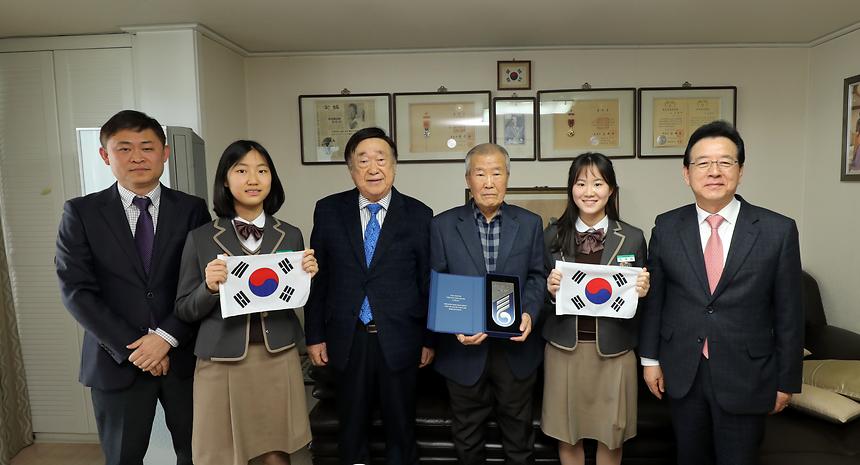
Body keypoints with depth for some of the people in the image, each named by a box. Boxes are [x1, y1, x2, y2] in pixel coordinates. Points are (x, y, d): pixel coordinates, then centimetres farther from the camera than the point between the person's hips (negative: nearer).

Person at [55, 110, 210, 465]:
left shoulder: (192, 210, 1)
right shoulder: (81, 212, 0)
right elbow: (76, 290, -6)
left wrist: (167, 337, -13)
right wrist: (132, 347, -11)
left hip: (184, 355, 0)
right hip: (117, 361, 0)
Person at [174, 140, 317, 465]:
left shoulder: (291, 235, 2)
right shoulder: (201, 238, -4)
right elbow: (184, 311, 1)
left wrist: (308, 276, -9)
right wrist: (210, 287, -18)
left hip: (279, 359, 1)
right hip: (221, 364, -1)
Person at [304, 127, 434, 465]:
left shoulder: (419, 215, -4)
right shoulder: (328, 211, -1)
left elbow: (428, 281, 0)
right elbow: (317, 278, 2)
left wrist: (430, 339, 2)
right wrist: (314, 335, 2)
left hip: (399, 340, -1)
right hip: (347, 339, 1)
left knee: (401, 422, 16)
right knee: (351, 421, 18)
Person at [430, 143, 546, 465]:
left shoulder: (529, 223, 2)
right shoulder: (443, 225, -3)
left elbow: (536, 276, 5)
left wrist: (529, 313, -13)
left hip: (515, 347, 1)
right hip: (465, 347, 0)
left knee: (518, 433, 17)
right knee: (467, 437, 18)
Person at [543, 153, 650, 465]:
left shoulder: (633, 238, -1)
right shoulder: (553, 236, 0)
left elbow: (639, 297, 7)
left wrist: (641, 291, -15)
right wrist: (550, 289, -14)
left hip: (613, 351, 0)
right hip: (564, 348, 1)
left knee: (610, 437, 14)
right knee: (566, 434, 13)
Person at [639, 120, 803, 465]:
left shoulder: (779, 230, -7)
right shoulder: (666, 227, -3)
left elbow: (788, 312, -3)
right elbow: (653, 298, 3)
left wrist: (786, 381, 0)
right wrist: (649, 358, 3)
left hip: (746, 377, -1)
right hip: (681, 373, 2)